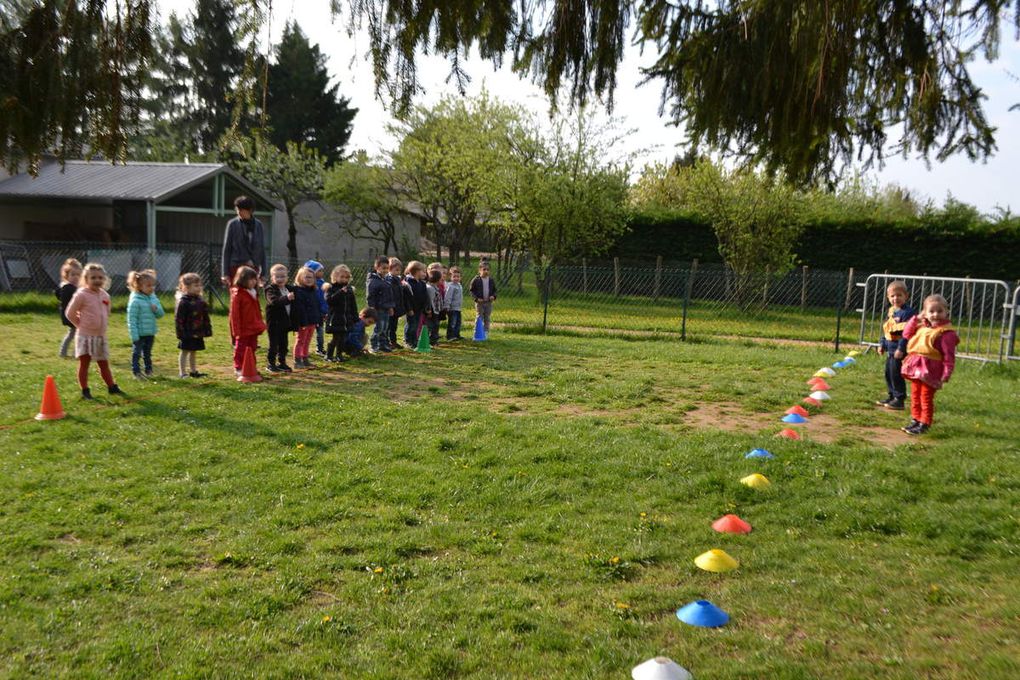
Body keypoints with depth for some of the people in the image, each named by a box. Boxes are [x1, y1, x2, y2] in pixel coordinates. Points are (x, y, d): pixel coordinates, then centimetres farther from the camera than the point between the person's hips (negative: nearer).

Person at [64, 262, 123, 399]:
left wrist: (102, 325, 12)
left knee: (104, 364, 15)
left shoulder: (105, 296, 6)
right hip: (85, 335, -5)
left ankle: (112, 387, 23)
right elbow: (70, 313, -10)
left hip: (101, 336, 5)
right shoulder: (81, 295, -12)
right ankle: (85, 390, 8)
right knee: (84, 363, 1)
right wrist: (81, 325, -4)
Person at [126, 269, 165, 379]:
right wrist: (134, 335, -19)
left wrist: (156, 309, -13)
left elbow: (161, 314, 11)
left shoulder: (153, 298, 4)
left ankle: (149, 370, 29)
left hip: (150, 333, 6)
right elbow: (131, 319, -17)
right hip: (139, 333, -6)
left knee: (147, 353, 19)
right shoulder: (135, 301, -16)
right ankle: (136, 372, 11)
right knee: (137, 353, 4)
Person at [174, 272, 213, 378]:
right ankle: (182, 372, 12)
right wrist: (181, 333, -18)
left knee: (193, 352, 17)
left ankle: (193, 371, 27)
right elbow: (178, 319, -16)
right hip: (187, 334, -7)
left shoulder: (201, 301, 7)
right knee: (185, 352, 4)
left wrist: (207, 330, 9)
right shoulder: (183, 302, -15)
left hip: (198, 333, 7)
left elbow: (205, 317, 13)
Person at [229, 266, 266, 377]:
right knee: (241, 350, 3)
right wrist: (237, 330, -18)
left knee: (252, 349, 15)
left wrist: (260, 324, 15)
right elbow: (234, 313, -16)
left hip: (254, 328, 8)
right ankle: (239, 369, 13)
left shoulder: (254, 293, 11)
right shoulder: (237, 294, -14)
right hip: (243, 330, -8)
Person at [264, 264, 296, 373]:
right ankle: (270, 363, 10)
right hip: (274, 322, -6)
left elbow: (292, 304, 23)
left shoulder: (289, 289, 10)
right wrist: (287, 298, -44)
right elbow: (274, 301, -31)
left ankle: (282, 362, 24)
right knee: (274, 344, 0)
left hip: (285, 322, 6)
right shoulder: (270, 289, -11)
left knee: (283, 344, 14)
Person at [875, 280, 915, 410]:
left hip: (899, 350, -9)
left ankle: (899, 399, 3)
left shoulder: (907, 313, -15)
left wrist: (901, 348, -23)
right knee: (888, 373, 16)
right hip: (890, 349, 9)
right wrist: (882, 344, 20)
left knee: (896, 374, -6)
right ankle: (892, 396, 27)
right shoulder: (892, 311, 13)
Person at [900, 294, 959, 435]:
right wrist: (915, 319, 11)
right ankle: (915, 420, 27)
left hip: (929, 371, -8)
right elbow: (906, 335, 20)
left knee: (926, 398, 0)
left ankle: (924, 424, 10)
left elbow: (949, 358, -15)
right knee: (915, 396, 16)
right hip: (916, 369, 8)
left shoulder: (946, 333, -14)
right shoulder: (922, 327, 9)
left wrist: (945, 376, -18)